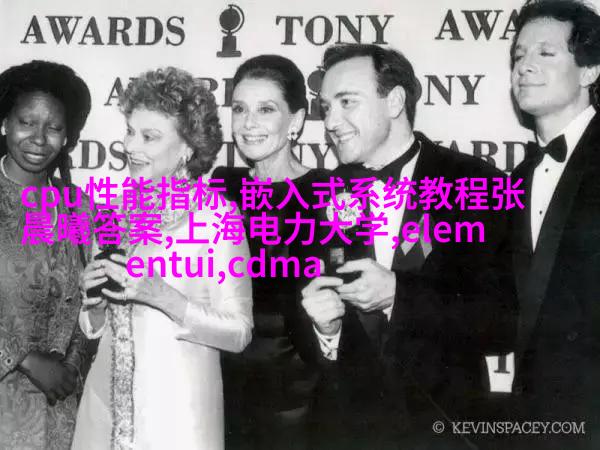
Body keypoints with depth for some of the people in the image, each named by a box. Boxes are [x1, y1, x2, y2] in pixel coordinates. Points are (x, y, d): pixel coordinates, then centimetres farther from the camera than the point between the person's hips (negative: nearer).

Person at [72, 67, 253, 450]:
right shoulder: (122, 211, 2)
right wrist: (95, 299, -9)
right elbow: (97, 327, 11)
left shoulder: (217, 215, -12)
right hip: (106, 402, 5)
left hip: (175, 412, -5)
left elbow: (239, 333, -14)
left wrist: (160, 294, -23)